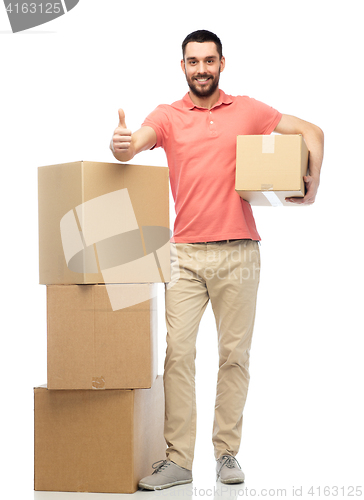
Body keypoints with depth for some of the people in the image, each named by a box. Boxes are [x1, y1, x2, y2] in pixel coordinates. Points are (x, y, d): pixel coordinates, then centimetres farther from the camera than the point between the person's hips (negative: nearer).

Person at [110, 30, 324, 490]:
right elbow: (133, 144, -13)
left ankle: (227, 452, 14)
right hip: (186, 253, 0)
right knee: (177, 351, -7)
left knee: (234, 353, 4)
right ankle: (178, 459, -3)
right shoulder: (167, 116, 7)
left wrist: (313, 180, -1)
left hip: (238, 252, 1)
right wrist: (120, 145, -37)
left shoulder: (248, 111, 9)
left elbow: (311, 132, 15)